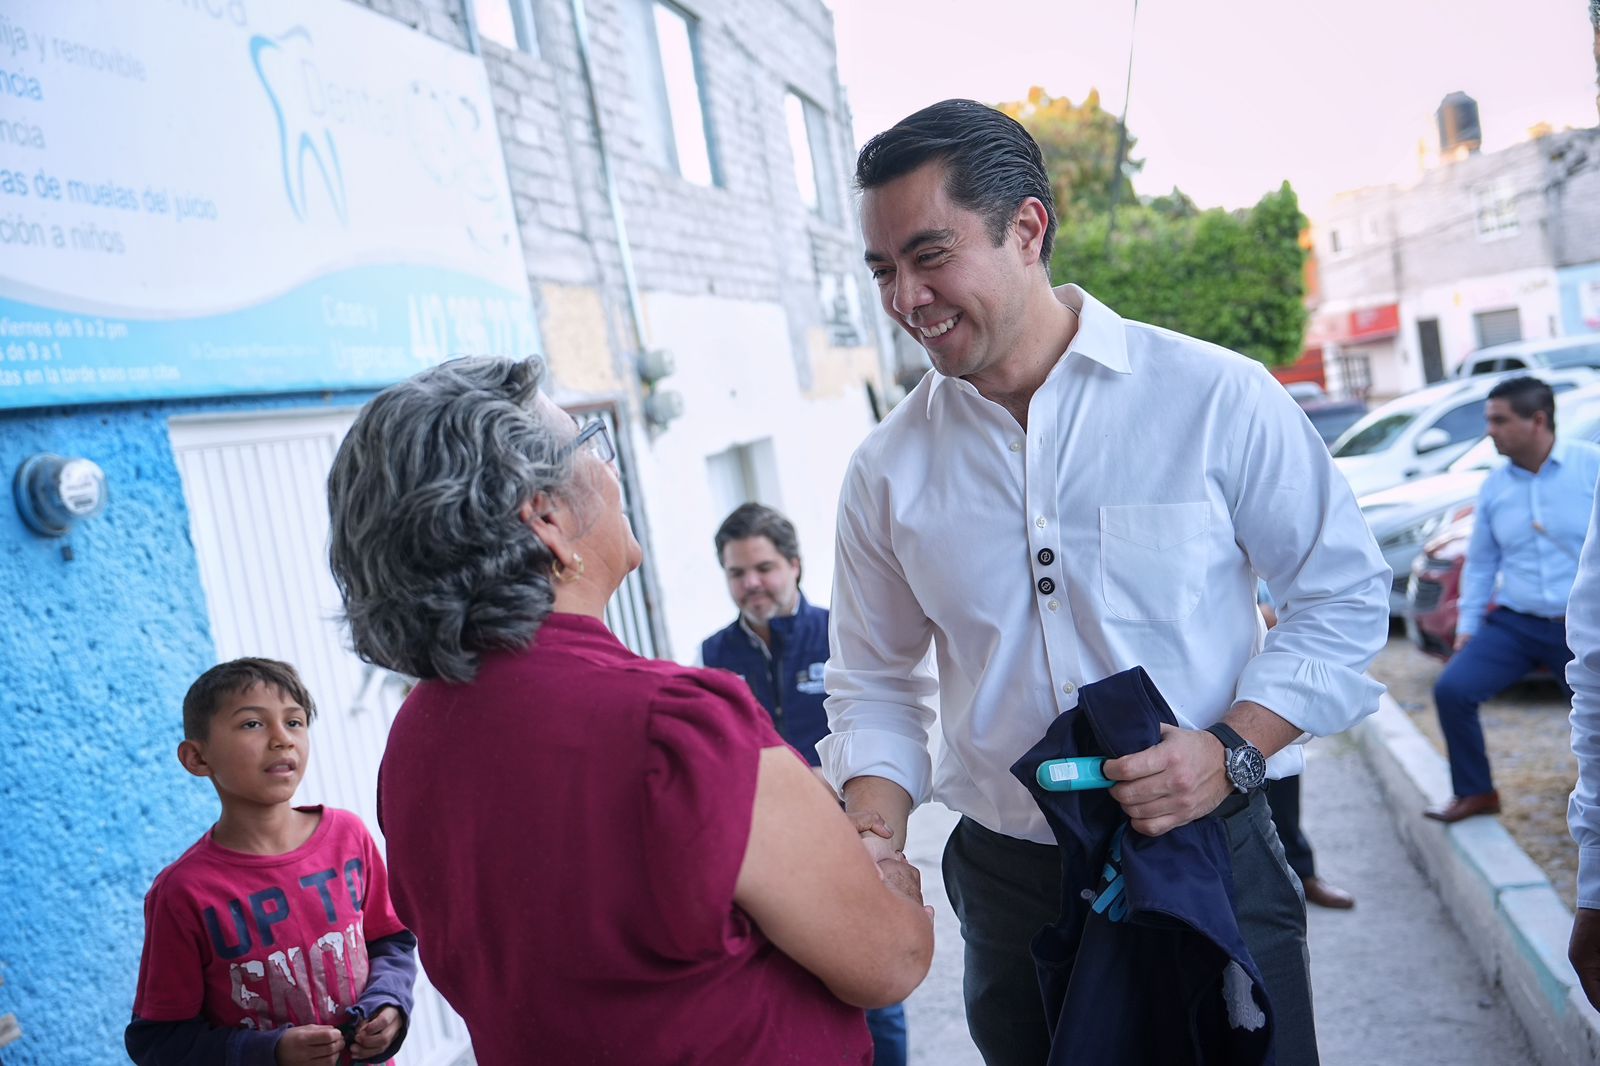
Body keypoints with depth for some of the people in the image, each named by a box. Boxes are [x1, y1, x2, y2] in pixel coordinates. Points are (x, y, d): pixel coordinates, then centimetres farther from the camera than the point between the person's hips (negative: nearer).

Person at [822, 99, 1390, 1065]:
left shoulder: (1214, 397, -10)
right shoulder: (888, 470, -2)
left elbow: (1345, 594, -3)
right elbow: (875, 681, 6)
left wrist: (1234, 749, -17)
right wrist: (875, 832, -10)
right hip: (1008, 884, 2)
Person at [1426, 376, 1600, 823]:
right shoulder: (1494, 485, 5)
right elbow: (1480, 562, 14)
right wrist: (1467, 624, 11)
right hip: (1514, 623, 3)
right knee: (1452, 689, -12)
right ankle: (1475, 792, 6)